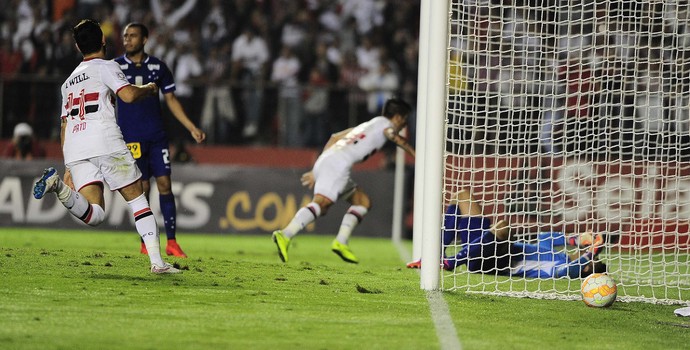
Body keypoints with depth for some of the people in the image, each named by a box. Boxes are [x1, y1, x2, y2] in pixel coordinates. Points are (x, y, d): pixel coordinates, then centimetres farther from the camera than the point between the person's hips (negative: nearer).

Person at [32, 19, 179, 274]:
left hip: (73, 149, 5)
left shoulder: (69, 81, 28)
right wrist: (148, 89, 11)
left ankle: (59, 187, -30)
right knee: (137, 198, 8)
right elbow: (128, 95, -11)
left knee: (94, 215, -6)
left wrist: (70, 169, 26)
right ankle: (157, 261, 1)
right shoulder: (106, 67, 7)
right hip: (105, 143, -5)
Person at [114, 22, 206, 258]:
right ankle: (146, 243, 8)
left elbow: (171, 100, 14)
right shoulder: (115, 67, 0)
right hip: (131, 138, -2)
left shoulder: (158, 67, 7)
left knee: (164, 184, -4)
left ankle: (171, 242, 0)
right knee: (142, 188, -3)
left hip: (157, 136, 2)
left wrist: (192, 128, 10)